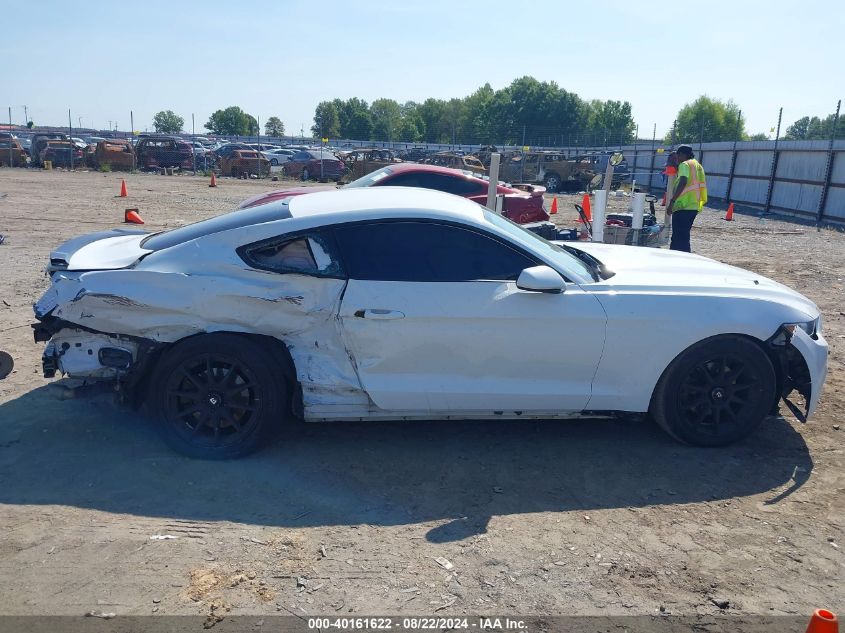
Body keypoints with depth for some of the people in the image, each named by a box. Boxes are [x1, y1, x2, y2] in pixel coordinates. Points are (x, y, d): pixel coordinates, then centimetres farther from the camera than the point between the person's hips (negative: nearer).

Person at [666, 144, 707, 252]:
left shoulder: (685, 165, -8)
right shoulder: (698, 165, 21)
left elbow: (683, 183, -22)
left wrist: (672, 202, -25)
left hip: (683, 207, -9)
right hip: (694, 206, 9)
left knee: (680, 239, -10)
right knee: (683, 237, 17)